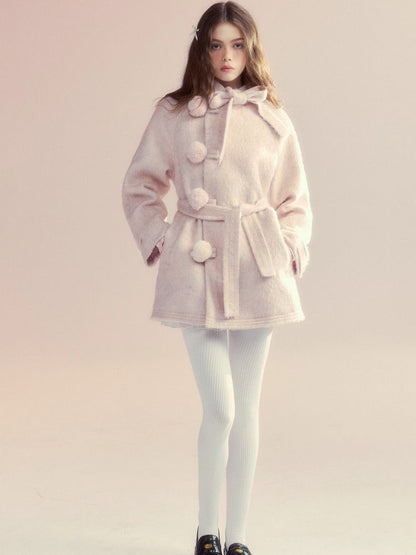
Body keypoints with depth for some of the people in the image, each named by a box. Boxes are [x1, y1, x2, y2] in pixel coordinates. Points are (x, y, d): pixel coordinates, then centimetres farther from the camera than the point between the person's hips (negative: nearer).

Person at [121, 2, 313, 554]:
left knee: (246, 408, 7)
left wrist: (291, 251, 0)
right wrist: (159, 241, 1)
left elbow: (295, 199, 13)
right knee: (220, 409, -6)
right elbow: (139, 187, 11)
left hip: (258, 268, 2)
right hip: (196, 266, -2)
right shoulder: (173, 113, 2)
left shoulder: (273, 118, 6)